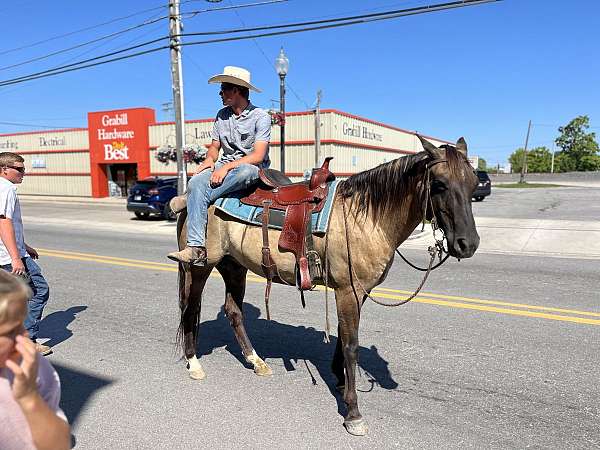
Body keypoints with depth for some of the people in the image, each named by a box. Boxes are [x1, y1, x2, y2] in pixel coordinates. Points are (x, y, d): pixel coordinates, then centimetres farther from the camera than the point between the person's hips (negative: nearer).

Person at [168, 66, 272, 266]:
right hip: (224, 166, 5)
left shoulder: (261, 116, -5)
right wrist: (210, 159, -5)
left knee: (245, 171, -42)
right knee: (196, 182, -27)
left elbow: (258, 156, -15)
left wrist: (227, 167, -23)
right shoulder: (221, 115, 14)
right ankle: (196, 247, -34)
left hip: (252, 168, -4)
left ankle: (188, 200, -27)